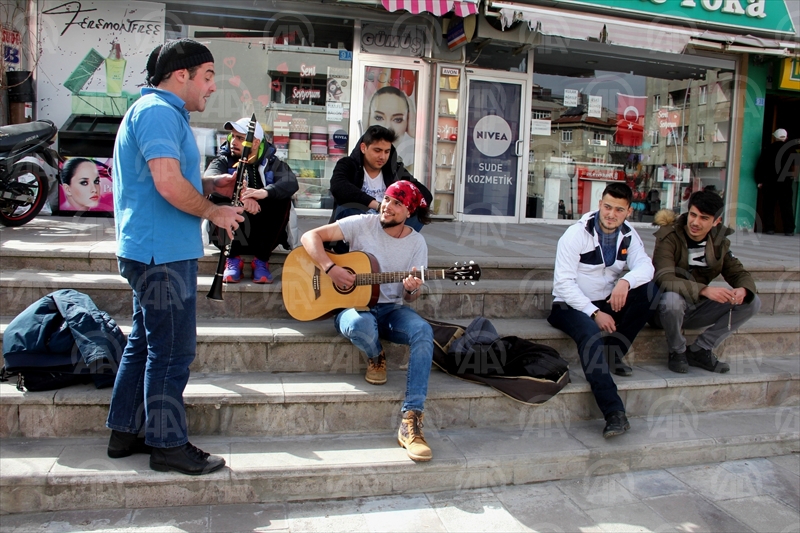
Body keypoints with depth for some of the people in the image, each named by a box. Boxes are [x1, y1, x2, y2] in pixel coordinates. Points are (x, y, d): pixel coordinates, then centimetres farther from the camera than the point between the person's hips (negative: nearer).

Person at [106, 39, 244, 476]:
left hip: (154, 251, 11)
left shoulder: (161, 111, 20)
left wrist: (210, 184, 12)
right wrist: (215, 213, -12)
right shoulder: (158, 111, -14)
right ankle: (168, 445, 11)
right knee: (172, 351, -2)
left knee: (145, 343, 17)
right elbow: (168, 184, -26)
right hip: (163, 252, -11)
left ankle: (124, 433, 29)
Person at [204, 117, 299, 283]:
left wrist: (265, 192, -40)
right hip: (232, 233, 0)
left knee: (283, 200, -22)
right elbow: (210, 179, -21)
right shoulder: (223, 161, 3)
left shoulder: (271, 163, 4)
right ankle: (233, 257, -13)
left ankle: (261, 259, -14)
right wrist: (240, 196, -41)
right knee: (215, 199, -23)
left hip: (263, 231, 0)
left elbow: (291, 183, -19)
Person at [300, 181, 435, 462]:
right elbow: (310, 236, -9)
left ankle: (410, 422, -32)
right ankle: (376, 359, 0)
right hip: (353, 305, -2)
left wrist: (411, 289, -22)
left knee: (423, 331, -31)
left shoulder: (417, 243, 2)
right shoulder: (362, 224, -4)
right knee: (359, 325, -41)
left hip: (391, 308, 2)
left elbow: (410, 296, 3)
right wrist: (330, 268, -23)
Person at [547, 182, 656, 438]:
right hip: (572, 306, -5)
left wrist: (626, 281, -36)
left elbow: (645, 266, -12)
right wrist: (594, 312, -26)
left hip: (607, 304, 6)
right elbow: (563, 283, -18)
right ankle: (614, 414, -39)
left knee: (648, 289, -18)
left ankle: (613, 355, -11)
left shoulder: (628, 235, 3)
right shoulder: (577, 233, -13)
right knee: (591, 333, -36)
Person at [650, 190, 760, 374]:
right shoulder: (668, 237, -18)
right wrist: (705, 290, -44)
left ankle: (699, 351, 0)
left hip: (697, 309, 6)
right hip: (665, 309, -6)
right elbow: (664, 279, -31)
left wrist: (743, 289, -22)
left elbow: (738, 273, 4)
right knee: (672, 299, -40)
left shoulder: (718, 241, 2)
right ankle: (677, 352, -10)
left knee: (752, 302, -8)